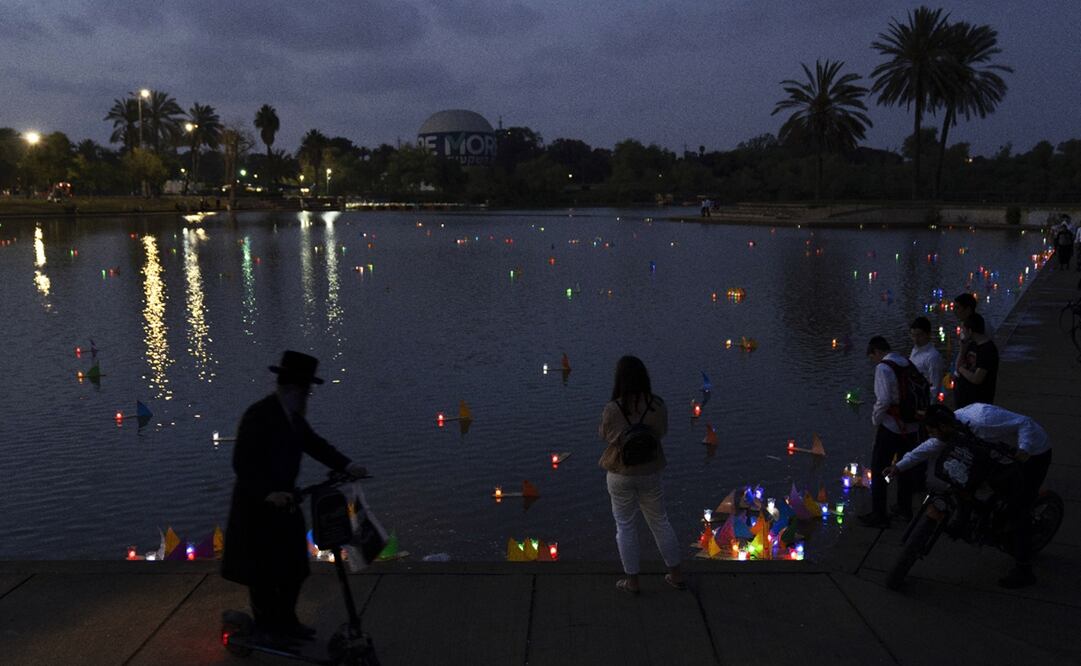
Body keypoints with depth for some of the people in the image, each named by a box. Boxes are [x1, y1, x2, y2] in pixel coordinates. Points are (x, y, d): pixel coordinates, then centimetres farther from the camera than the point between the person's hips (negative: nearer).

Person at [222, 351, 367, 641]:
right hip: (258, 504, -8)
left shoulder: (292, 415, 4)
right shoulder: (258, 415, -23)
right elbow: (242, 463, -28)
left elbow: (313, 443, 6)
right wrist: (269, 494, -38)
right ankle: (267, 628, 23)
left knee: (294, 564, 15)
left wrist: (347, 466, -7)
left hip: (285, 499, 8)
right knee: (263, 569, 7)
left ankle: (286, 621, 31)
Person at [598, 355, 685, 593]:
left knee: (625, 525, 13)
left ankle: (632, 580, 21)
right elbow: (662, 431, 3)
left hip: (621, 474, -3)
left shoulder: (612, 409, -22)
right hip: (650, 472, 3)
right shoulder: (657, 406, -14)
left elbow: (605, 436, -4)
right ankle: (676, 574, 29)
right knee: (659, 521, 19)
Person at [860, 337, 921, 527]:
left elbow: (884, 400, -23)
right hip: (910, 426, 8)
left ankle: (879, 516, 9)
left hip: (891, 427, -7)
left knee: (878, 470, 4)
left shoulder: (883, 367, -16)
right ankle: (905, 508, 36)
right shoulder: (908, 364, 6)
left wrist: (876, 420, -9)